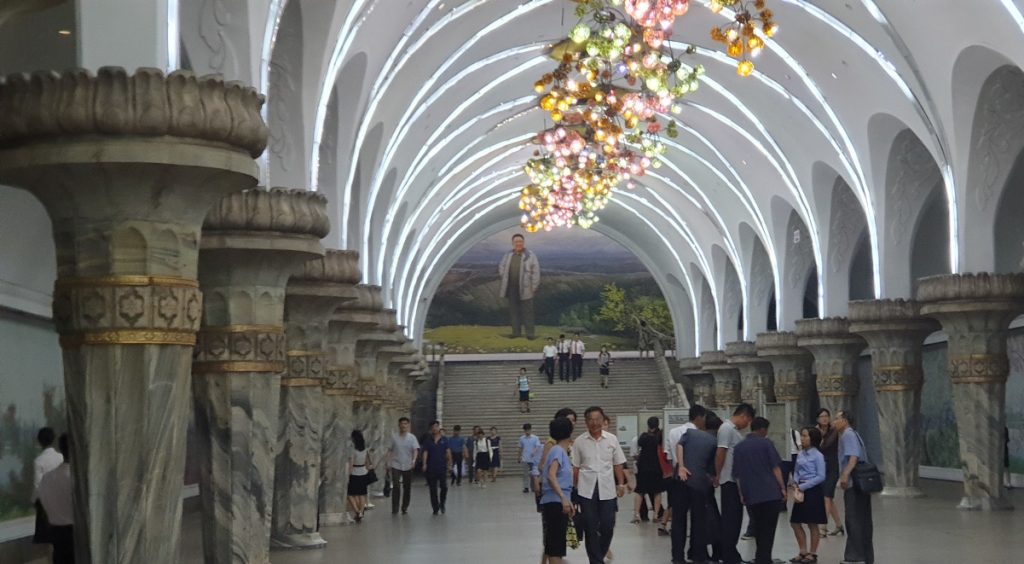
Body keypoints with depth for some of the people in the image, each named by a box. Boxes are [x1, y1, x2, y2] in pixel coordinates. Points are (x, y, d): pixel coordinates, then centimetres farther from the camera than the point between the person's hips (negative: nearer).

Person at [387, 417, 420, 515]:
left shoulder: (412, 437, -1)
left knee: (407, 487, 7)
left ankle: (405, 507, 21)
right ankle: (395, 508, -7)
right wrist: (389, 462, 2)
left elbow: (415, 450, -11)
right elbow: (390, 451, 9)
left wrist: (414, 460, -28)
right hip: (396, 465, 0)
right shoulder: (394, 438, 4)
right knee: (396, 486, -11)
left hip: (407, 466, 0)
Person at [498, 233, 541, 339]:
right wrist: (503, 284, 10)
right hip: (512, 289, 4)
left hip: (525, 289, -4)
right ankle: (516, 332, 16)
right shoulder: (508, 256, 10)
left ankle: (530, 333, 4)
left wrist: (534, 286, -9)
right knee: (514, 311, 8)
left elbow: (536, 272, -4)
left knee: (527, 311, -1)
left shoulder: (530, 256, -3)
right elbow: (501, 268, 19)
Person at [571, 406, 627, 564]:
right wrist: (574, 488, 4)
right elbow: (575, 468, 5)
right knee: (590, 527, 1)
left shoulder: (612, 439, 4)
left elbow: (618, 464, 9)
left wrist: (621, 484, 4)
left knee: (608, 526, 1)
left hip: (607, 489, 1)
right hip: (587, 490, -1)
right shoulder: (580, 442, 1)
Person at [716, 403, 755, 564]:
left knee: (736, 517, 13)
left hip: (737, 480, 9)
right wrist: (718, 475, -10)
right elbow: (720, 453, -17)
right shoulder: (727, 428, -13)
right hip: (730, 480, -9)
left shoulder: (734, 430, 17)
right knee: (730, 518, -5)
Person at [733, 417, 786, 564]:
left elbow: (737, 474, 11)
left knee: (759, 527, 16)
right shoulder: (765, 443, -2)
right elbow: (775, 467, -5)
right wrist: (782, 488, -1)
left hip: (751, 495, 4)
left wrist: (742, 495, 17)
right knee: (769, 528, -1)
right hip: (770, 492, -4)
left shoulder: (739, 447, 9)